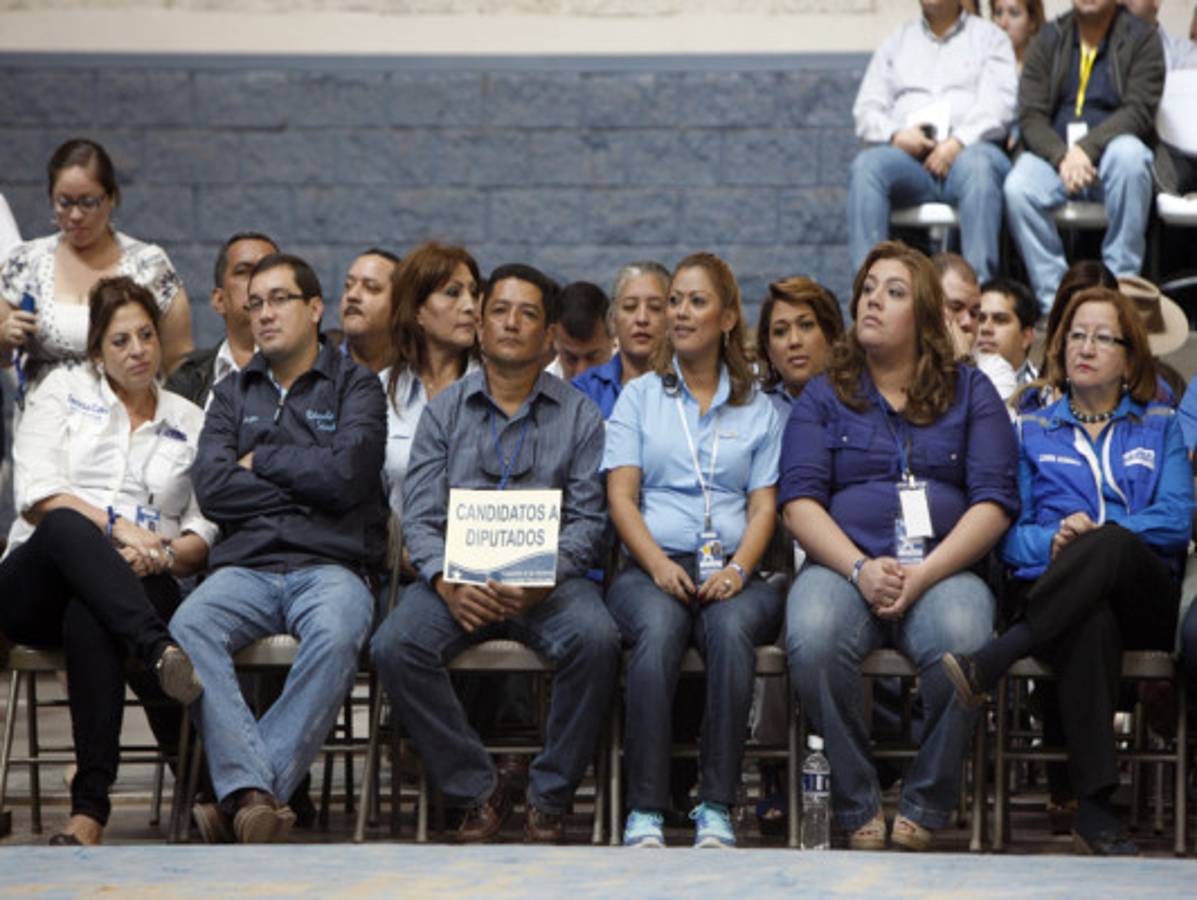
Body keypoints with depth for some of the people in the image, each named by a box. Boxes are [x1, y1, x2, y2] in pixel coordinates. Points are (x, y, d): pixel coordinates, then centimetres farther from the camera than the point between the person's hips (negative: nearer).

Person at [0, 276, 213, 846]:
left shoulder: (190, 422, 21)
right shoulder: (65, 391, 17)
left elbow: (208, 532, 13)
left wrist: (163, 554, -10)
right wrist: (116, 526, -14)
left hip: (139, 588, 0)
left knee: (87, 621, -40)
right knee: (66, 526, -39)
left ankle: (91, 805, -47)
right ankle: (160, 652, -59)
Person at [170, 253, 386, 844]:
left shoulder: (355, 386, 13)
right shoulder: (232, 394, 22)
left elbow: (348, 474, -6)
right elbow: (210, 489, 6)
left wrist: (259, 462, 4)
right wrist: (307, 484, 2)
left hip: (331, 566, -3)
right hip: (246, 566, 3)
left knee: (336, 637, -38)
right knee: (187, 629, -32)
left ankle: (242, 798, -36)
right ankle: (253, 792, -39)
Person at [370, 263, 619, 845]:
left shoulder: (579, 415, 9)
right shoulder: (444, 410, 12)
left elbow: (587, 518, 2)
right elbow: (420, 516, 5)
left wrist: (541, 579, -18)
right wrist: (447, 583, -16)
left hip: (551, 579, -1)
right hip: (459, 578, 1)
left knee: (595, 640, -33)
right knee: (394, 646, -28)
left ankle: (549, 797, -14)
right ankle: (477, 792, -12)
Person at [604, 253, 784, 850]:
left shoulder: (757, 408, 18)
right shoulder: (639, 397, 16)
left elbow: (764, 505, 10)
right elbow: (620, 496, 6)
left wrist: (738, 569, -11)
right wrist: (659, 564, -12)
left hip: (731, 571, 1)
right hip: (651, 568, 0)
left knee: (732, 628, -36)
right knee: (659, 628, -36)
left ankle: (717, 810, -35)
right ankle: (645, 811, -36)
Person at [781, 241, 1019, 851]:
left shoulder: (970, 392, 16)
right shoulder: (823, 397, 17)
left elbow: (994, 501, 5)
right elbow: (799, 501, 5)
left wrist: (923, 574, -11)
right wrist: (861, 569, -13)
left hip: (944, 569, 0)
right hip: (843, 566, 1)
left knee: (962, 644, -36)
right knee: (812, 642, -35)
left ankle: (924, 809, -17)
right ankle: (857, 809, -20)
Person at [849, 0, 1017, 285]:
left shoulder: (989, 37, 17)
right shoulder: (897, 42, 25)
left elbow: (998, 105, 1)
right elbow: (867, 111, 15)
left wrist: (958, 143, -15)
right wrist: (896, 135, -7)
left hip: (969, 149, -2)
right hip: (908, 155, 2)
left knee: (977, 165, -38)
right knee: (866, 165, -30)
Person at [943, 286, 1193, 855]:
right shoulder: (1032, 432, 23)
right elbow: (1007, 532, 13)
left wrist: (1094, 533, -10)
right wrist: (1054, 541, -10)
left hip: (1145, 599, 0)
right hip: (1053, 589, 0)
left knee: (1109, 545, -39)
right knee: (1091, 627, -40)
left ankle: (987, 665, -43)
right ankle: (1094, 810, -48)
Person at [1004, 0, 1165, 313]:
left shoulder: (1141, 38, 2)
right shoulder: (1048, 39, 8)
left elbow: (1139, 111, -10)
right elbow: (1030, 116, 0)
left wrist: (1087, 148, -26)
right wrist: (1061, 157, -21)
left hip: (1108, 159, -2)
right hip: (1054, 155, 2)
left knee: (1128, 152, -36)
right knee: (1017, 188, -30)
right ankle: (1055, 302, -26)